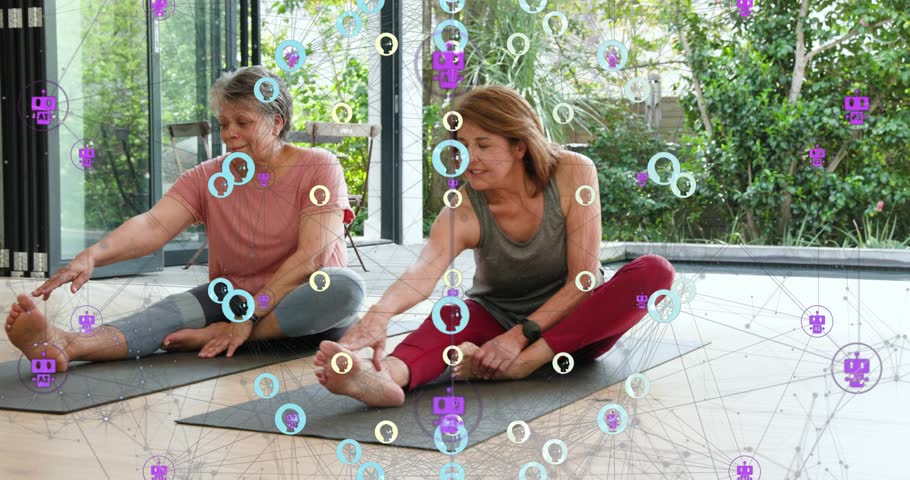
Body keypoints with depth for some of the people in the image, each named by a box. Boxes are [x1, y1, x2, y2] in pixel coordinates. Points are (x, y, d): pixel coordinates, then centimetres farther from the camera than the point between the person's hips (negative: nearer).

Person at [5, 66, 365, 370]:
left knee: (346, 287, -35)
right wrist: (92, 256, -35)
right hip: (232, 298, 2)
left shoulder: (318, 169, -9)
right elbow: (153, 225, -15)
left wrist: (250, 316, -27)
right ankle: (68, 345, -54)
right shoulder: (207, 178, 1)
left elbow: (312, 255, -19)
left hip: (303, 311, -2)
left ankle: (216, 334, -33)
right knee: (175, 310, -28)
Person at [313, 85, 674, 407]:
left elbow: (583, 278, -18)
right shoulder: (463, 212, -17)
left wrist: (521, 336, -30)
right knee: (452, 314, -34)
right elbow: (423, 272, -37)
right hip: (498, 320, 0)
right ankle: (386, 375, -67)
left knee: (654, 271, -28)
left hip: (572, 324, 0)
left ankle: (526, 361, -39)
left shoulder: (573, 174, -17)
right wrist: (380, 314, -60)